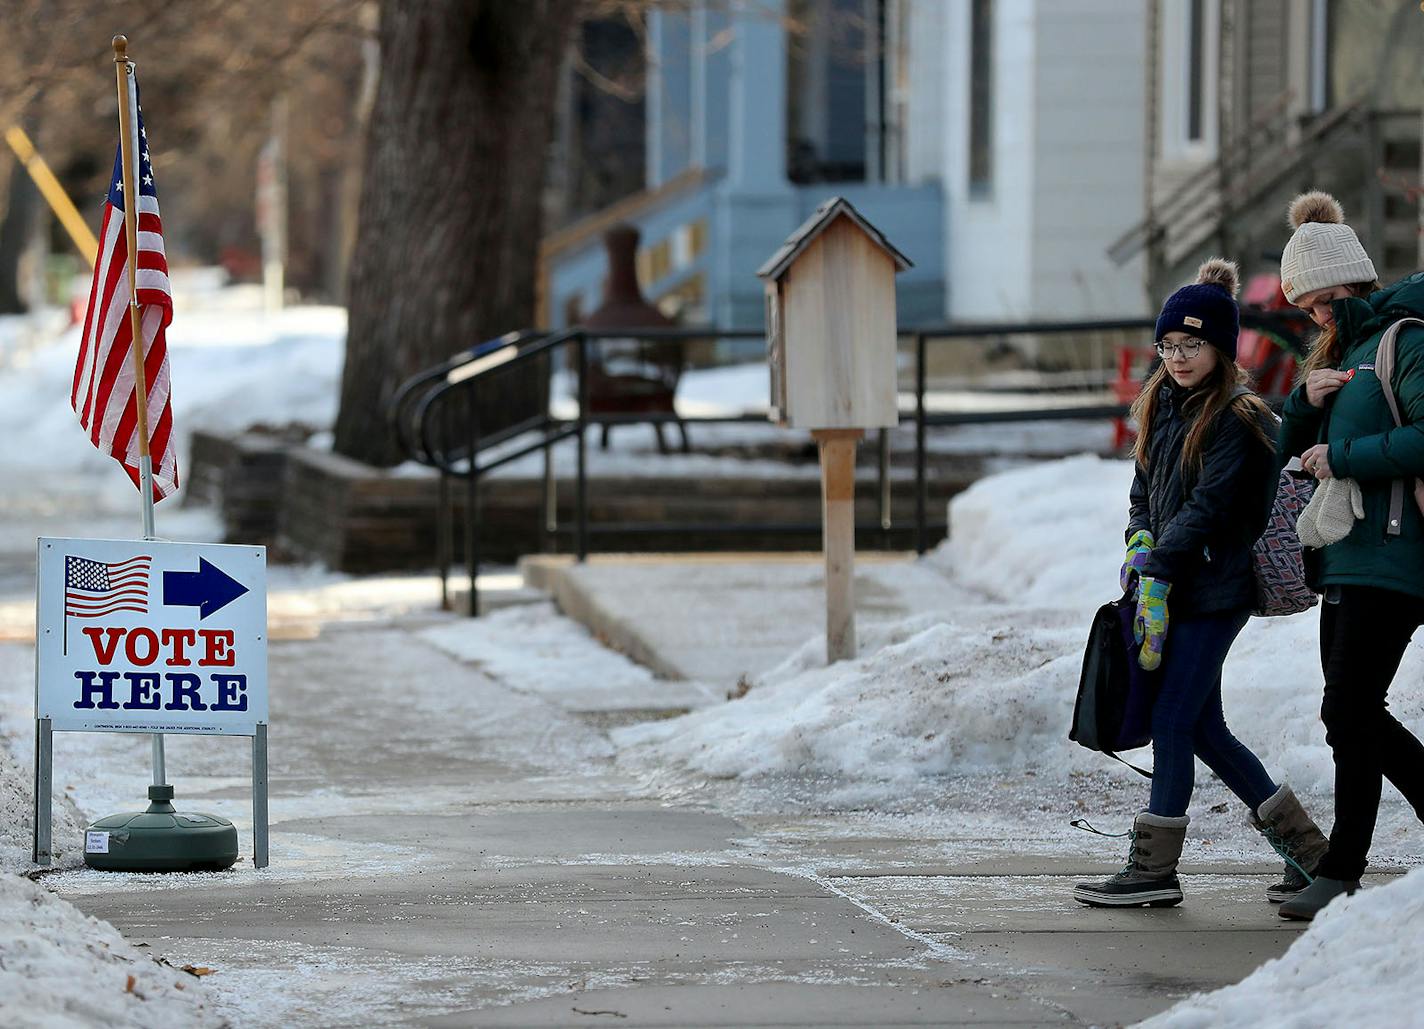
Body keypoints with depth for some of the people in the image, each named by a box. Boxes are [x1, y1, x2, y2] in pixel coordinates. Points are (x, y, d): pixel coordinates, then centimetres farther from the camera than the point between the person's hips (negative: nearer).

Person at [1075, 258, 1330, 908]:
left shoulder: (1236, 421, -11)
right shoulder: (1161, 407, 14)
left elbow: (1208, 508, -16)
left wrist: (1158, 578, -19)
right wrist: (1139, 543, 0)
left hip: (1212, 592, -9)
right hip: (1170, 586, 9)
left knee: (1173, 723, -7)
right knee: (1204, 731, 9)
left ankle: (1153, 870, 0)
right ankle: (1305, 848, 17)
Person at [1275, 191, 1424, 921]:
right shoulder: (1341, 352, 20)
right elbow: (1296, 452, 21)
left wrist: (1342, 459, -17)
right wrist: (1307, 400, 1)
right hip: (1345, 561, 10)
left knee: (1348, 715, -10)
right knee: (1354, 717, 10)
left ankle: (1343, 874, -4)